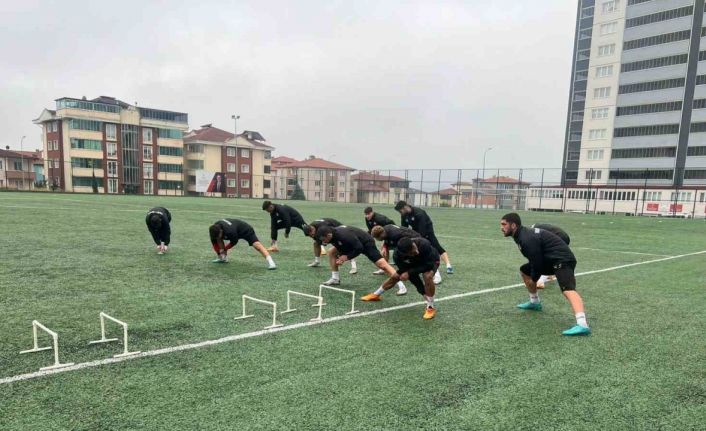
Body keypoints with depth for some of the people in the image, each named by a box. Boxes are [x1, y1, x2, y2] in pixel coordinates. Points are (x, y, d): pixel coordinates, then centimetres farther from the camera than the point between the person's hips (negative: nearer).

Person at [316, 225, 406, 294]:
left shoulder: (344, 235, -38)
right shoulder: (332, 235, -13)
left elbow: (359, 248, -33)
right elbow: (339, 247, 5)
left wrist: (347, 257, -26)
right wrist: (341, 256, -13)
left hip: (366, 242, -9)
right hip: (353, 244, 9)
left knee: (382, 265, -19)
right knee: (332, 252, 3)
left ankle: (401, 286, -20)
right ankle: (335, 278, 10)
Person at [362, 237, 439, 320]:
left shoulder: (424, 244, -44)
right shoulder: (397, 255, -34)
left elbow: (429, 265, -33)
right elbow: (404, 270, -23)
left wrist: (409, 272, -35)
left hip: (431, 260, -3)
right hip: (413, 261, 3)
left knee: (428, 276, -33)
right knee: (395, 277, 8)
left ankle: (430, 307, -13)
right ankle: (376, 295, 34)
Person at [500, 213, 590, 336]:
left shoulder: (527, 239, -22)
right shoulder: (523, 234, 11)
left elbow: (537, 263, -19)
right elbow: (535, 259, 22)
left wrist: (534, 279, -3)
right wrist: (532, 277, 19)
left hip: (562, 260, -11)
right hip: (550, 259, 11)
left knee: (568, 289, -29)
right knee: (524, 270, 20)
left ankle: (582, 325, -47)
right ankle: (535, 302, 32)